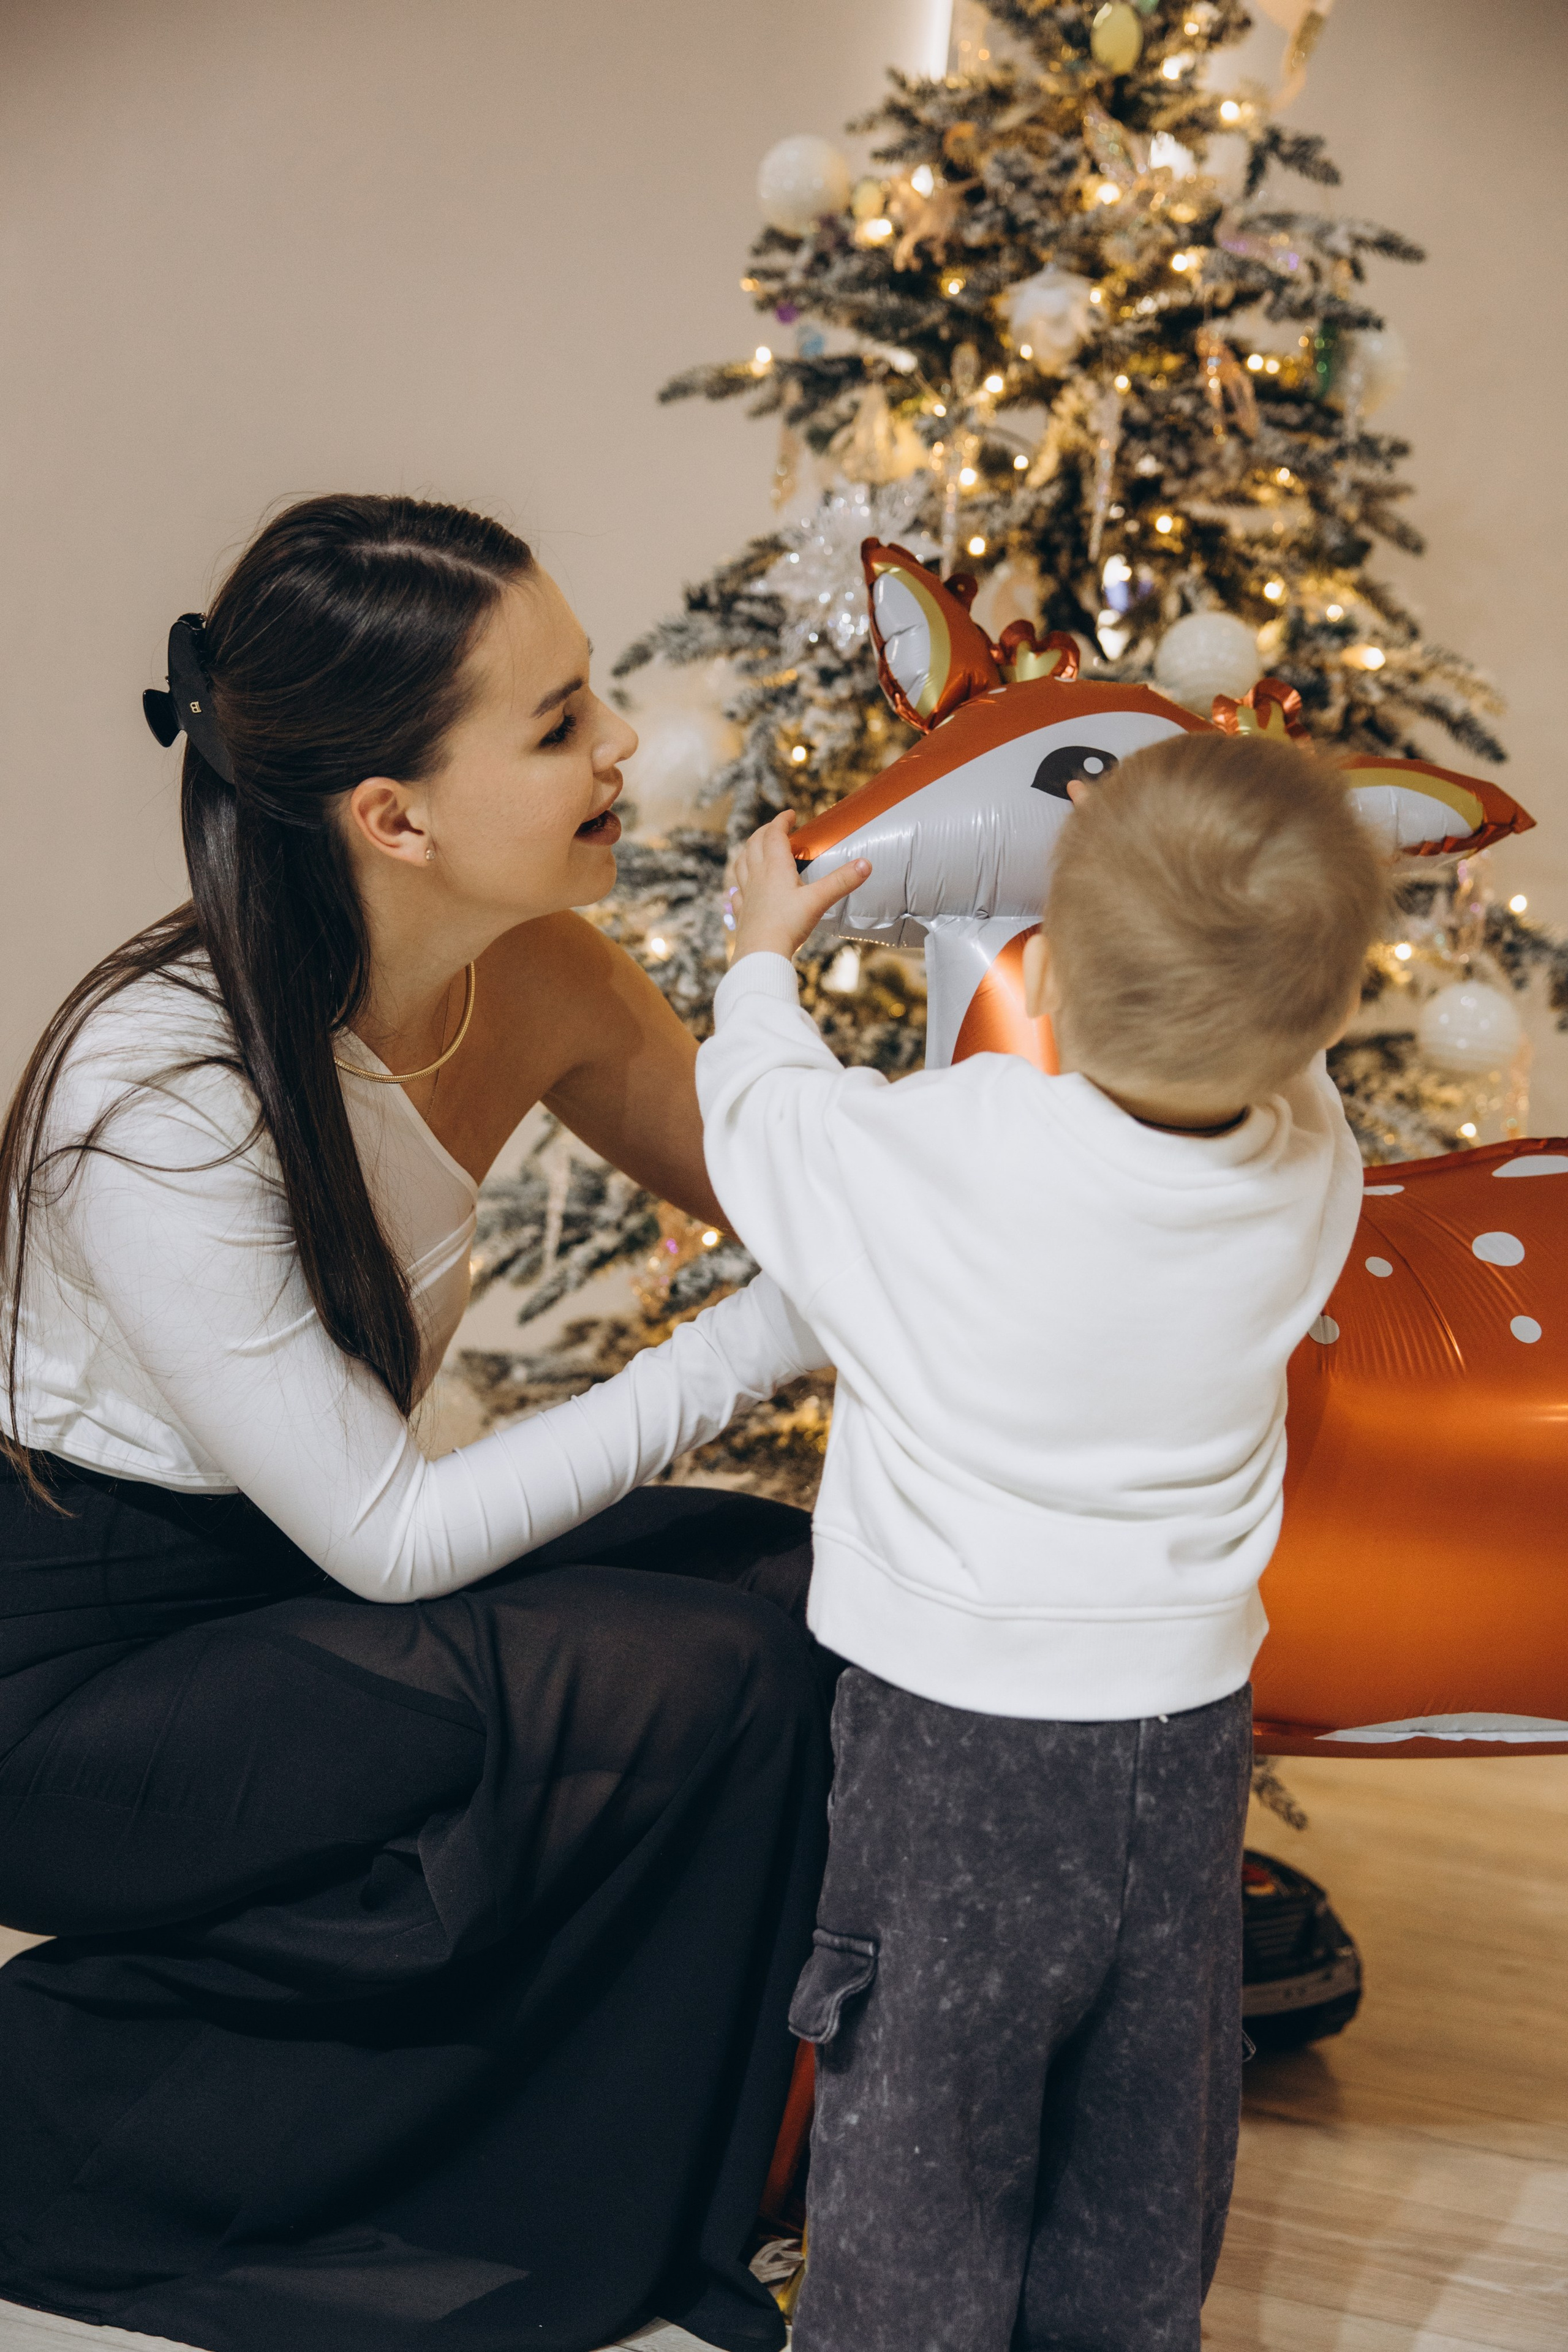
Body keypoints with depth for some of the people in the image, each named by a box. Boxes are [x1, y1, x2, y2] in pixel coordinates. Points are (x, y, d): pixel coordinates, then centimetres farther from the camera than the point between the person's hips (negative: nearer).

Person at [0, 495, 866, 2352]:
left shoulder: (530, 975, -9)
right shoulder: (162, 1100, -30)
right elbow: (389, 1537, -25)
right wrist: (760, 1339, -25)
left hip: (296, 1561, 7)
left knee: (791, 1598, -9)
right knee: (688, 1687, -20)